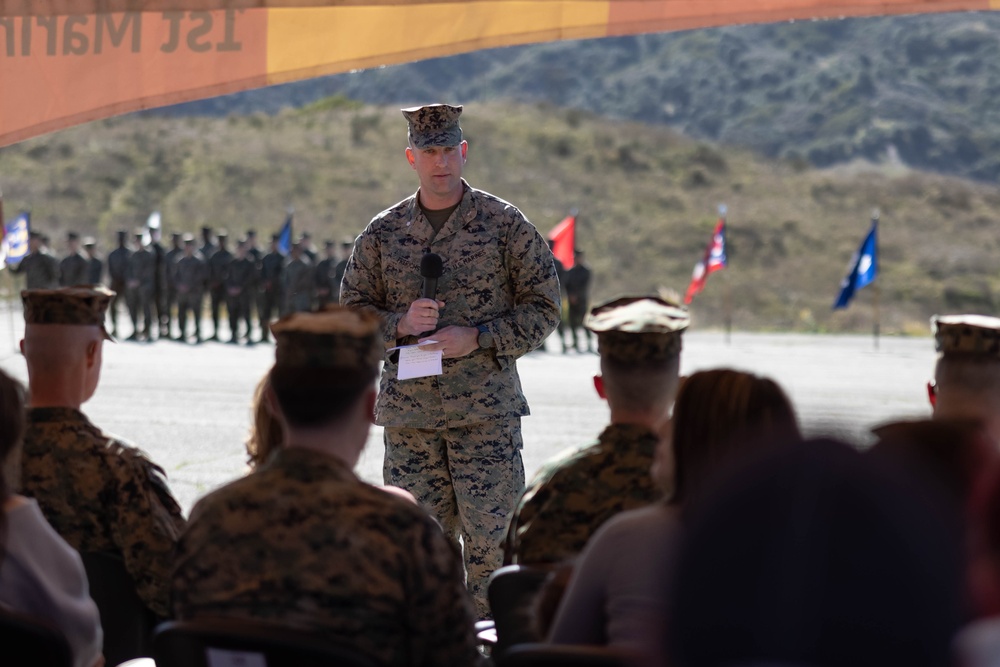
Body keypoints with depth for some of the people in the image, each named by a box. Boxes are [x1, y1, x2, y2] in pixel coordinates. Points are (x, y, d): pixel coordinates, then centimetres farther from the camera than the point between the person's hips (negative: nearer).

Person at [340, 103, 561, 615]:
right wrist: (399, 324, -8)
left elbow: (543, 305, 3)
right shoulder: (382, 233, 9)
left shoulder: (504, 224, 1)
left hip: (487, 409, -2)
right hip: (408, 411, 3)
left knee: (492, 536, -7)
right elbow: (350, 313, 13)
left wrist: (478, 339, -11)